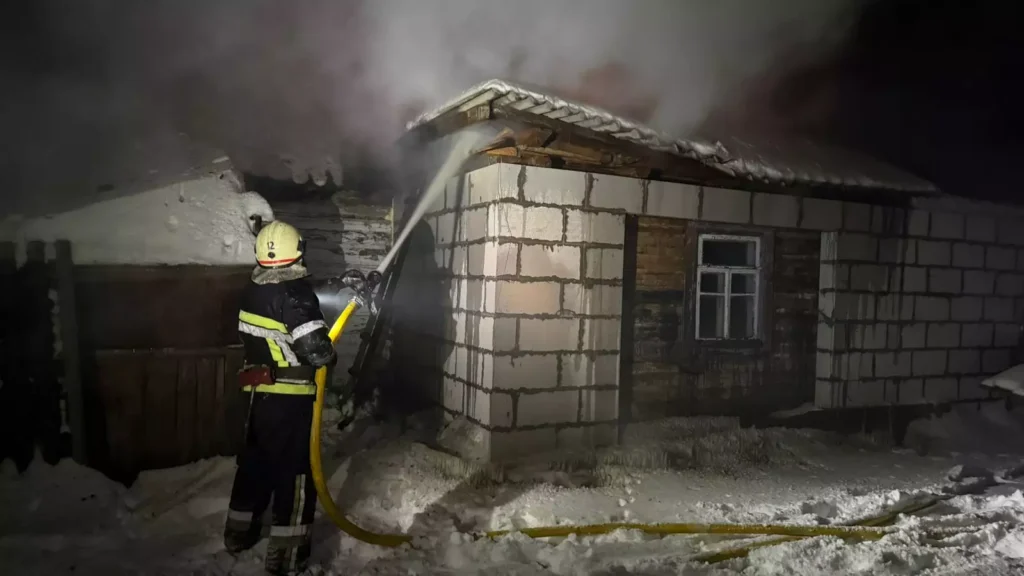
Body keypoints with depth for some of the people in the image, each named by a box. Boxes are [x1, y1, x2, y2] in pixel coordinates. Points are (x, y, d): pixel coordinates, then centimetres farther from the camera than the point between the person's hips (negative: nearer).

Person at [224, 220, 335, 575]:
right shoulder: (295, 292, -19)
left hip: (258, 391, 7)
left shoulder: (252, 290, 4)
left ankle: (239, 532, 36)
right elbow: (315, 348, -25)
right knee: (295, 469, 2)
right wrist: (330, 357, -5)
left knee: (255, 460, 21)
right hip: (292, 397, -7)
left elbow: (251, 337, 12)